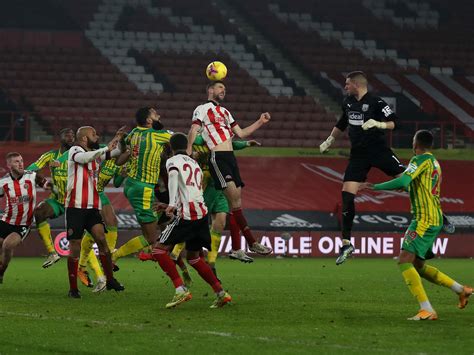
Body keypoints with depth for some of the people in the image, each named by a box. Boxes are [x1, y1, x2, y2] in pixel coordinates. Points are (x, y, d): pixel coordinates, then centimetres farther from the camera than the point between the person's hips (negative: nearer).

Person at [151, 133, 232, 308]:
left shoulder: (173, 161, 5)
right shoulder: (195, 164, 27)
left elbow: (173, 176, -18)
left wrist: (172, 204, -29)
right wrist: (174, 206, 47)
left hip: (187, 215, -7)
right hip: (202, 212, 7)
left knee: (159, 249, -3)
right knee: (193, 256, 21)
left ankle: (181, 289, -17)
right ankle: (221, 293, 14)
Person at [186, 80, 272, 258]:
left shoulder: (225, 111, 28)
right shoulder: (202, 109, 5)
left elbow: (240, 133, 28)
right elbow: (193, 132, -5)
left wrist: (260, 122, 20)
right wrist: (188, 154, -19)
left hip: (231, 157, 8)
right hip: (217, 157, -8)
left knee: (236, 201, 3)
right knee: (234, 198, -18)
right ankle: (252, 243, -21)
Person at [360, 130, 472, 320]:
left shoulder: (421, 160, -10)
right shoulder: (434, 162, 18)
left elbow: (402, 182, -23)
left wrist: (374, 187, -17)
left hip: (424, 220, -9)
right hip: (435, 219, 9)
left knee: (404, 261, -14)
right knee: (417, 265, 18)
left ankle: (427, 310, -23)